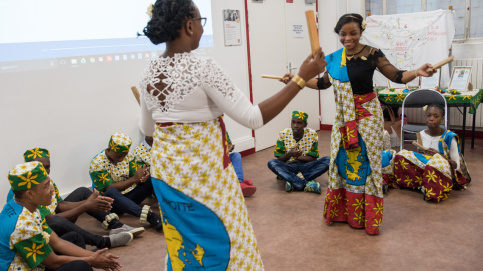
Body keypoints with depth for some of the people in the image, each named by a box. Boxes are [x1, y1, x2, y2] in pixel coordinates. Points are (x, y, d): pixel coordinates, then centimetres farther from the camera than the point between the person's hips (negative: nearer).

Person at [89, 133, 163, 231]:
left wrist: (143, 176, -31)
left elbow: (136, 179, -5)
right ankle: (149, 215, -56)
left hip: (129, 197, 5)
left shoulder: (129, 155, 2)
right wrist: (134, 179, -30)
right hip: (111, 201, -5)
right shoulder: (97, 163, -13)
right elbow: (109, 188, -20)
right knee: (111, 192, -40)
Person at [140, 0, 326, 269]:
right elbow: (253, 117, -21)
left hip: (166, 172, 7)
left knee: (183, 245, 23)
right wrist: (301, 79, -16)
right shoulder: (202, 68, -21)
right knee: (220, 244, 12)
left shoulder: (149, 73, 0)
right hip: (204, 175, -7)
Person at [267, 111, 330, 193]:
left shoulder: (313, 134, -6)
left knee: (328, 160, -24)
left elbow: (313, 158, -5)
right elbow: (280, 159, -5)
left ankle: (293, 181, -30)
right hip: (289, 167, 0)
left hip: (306, 167, 1)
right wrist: (290, 154, -27)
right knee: (272, 163, -30)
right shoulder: (283, 134, -6)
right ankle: (306, 184, -40)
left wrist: (297, 157, -23)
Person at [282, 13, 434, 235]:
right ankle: (342, 211, 27)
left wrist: (417, 72, -27)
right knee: (342, 161, 11)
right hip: (343, 117, 5)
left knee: (364, 162, 0)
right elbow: (323, 83, 14)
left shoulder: (372, 54, -10)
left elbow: (397, 76, -9)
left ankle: (367, 216, 14)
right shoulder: (334, 59, 4)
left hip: (366, 115, -5)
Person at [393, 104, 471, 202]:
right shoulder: (421, 135, 4)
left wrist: (439, 155, -26)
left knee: (437, 160, -38)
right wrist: (421, 154, -9)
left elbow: (457, 165, -10)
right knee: (402, 155, -13)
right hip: (424, 170, 5)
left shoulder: (449, 137, -10)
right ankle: (424, 185, -17)